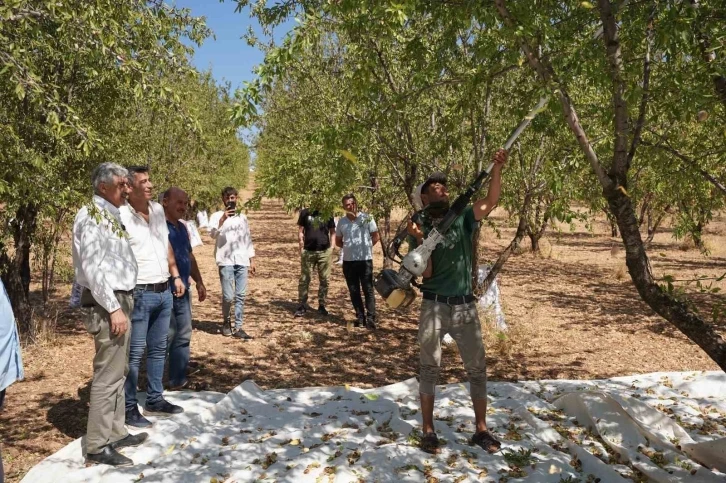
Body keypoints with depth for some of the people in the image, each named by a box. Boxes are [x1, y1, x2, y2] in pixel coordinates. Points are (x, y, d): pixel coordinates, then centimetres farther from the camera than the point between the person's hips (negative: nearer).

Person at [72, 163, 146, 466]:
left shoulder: (111, 215, 14)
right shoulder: (91, 216, -14)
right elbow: (91, 267, -21)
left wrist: (122, 304, 15)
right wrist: (113, 308, -21)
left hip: (120, 299, 10)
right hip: (106, 304, -10)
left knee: (118, 372, 16)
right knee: (107, 376, -5)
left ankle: (115, 433, 28)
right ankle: (97, 447, 6)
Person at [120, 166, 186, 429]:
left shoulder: (158, 209, 9)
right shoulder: (121, 215, -13)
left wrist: (176, 276, 17)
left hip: (164, 291, 8)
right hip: (139, 294, -7)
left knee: (158, 348, 15)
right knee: (134, 353, 0)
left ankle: (154, 400, 27)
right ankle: (129, 408, 12)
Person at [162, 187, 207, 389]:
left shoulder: (182, 227, 16)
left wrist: (199, 282, 22)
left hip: (183, 292, 9)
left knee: (183, 336, 12)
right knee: (166, 337, -4)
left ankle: (178, 381, 23)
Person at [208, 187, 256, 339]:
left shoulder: (242, 217, 17)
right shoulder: (217, 216, 4)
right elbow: (212, 234, -14)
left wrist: (252, 260, 13)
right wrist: (222, 220, -29)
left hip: (242, 262, 3)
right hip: (226, 261, -3)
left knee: (240, 296, 0)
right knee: (228, 296, -5)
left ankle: (238, 328, 5)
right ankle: (226, 322, 19)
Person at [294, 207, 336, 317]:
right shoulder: (305, 212, 4)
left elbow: (332, 232, 9)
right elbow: (300, 231, 5)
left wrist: (331, 247, -2)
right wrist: (301, 248, -2)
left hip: (324, 252, 1)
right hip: (308, 251, -1)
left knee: (324, 279, 6)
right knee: (304, 279, 0)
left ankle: (322, 305, 17)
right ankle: (302, 306, 8)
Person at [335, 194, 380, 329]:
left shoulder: (366, 218, -5)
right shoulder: (341, 221, 6)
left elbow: (376, 236, 3)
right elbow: (338, 241, 17)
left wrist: (366, 246, 0)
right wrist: (348, 247, 4)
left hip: (365, 260, -4)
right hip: (348, 261, 4)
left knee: (368, 290, -1)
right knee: (354, 291, 9)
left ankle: (370, 318, 2)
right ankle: (360, 317, 20)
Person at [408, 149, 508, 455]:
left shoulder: (462, 219, 5)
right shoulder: (420, 228, -1)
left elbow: (490, 203, -11)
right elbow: (426, 273, -9)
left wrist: (497, 169, -23)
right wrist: (421, 240, -22)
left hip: (465, 305, 3)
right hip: (434, 306, -2)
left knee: (477, 368, 8)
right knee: (430, 368, 5)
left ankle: (481, 430, 22)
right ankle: (428, 431, 16)